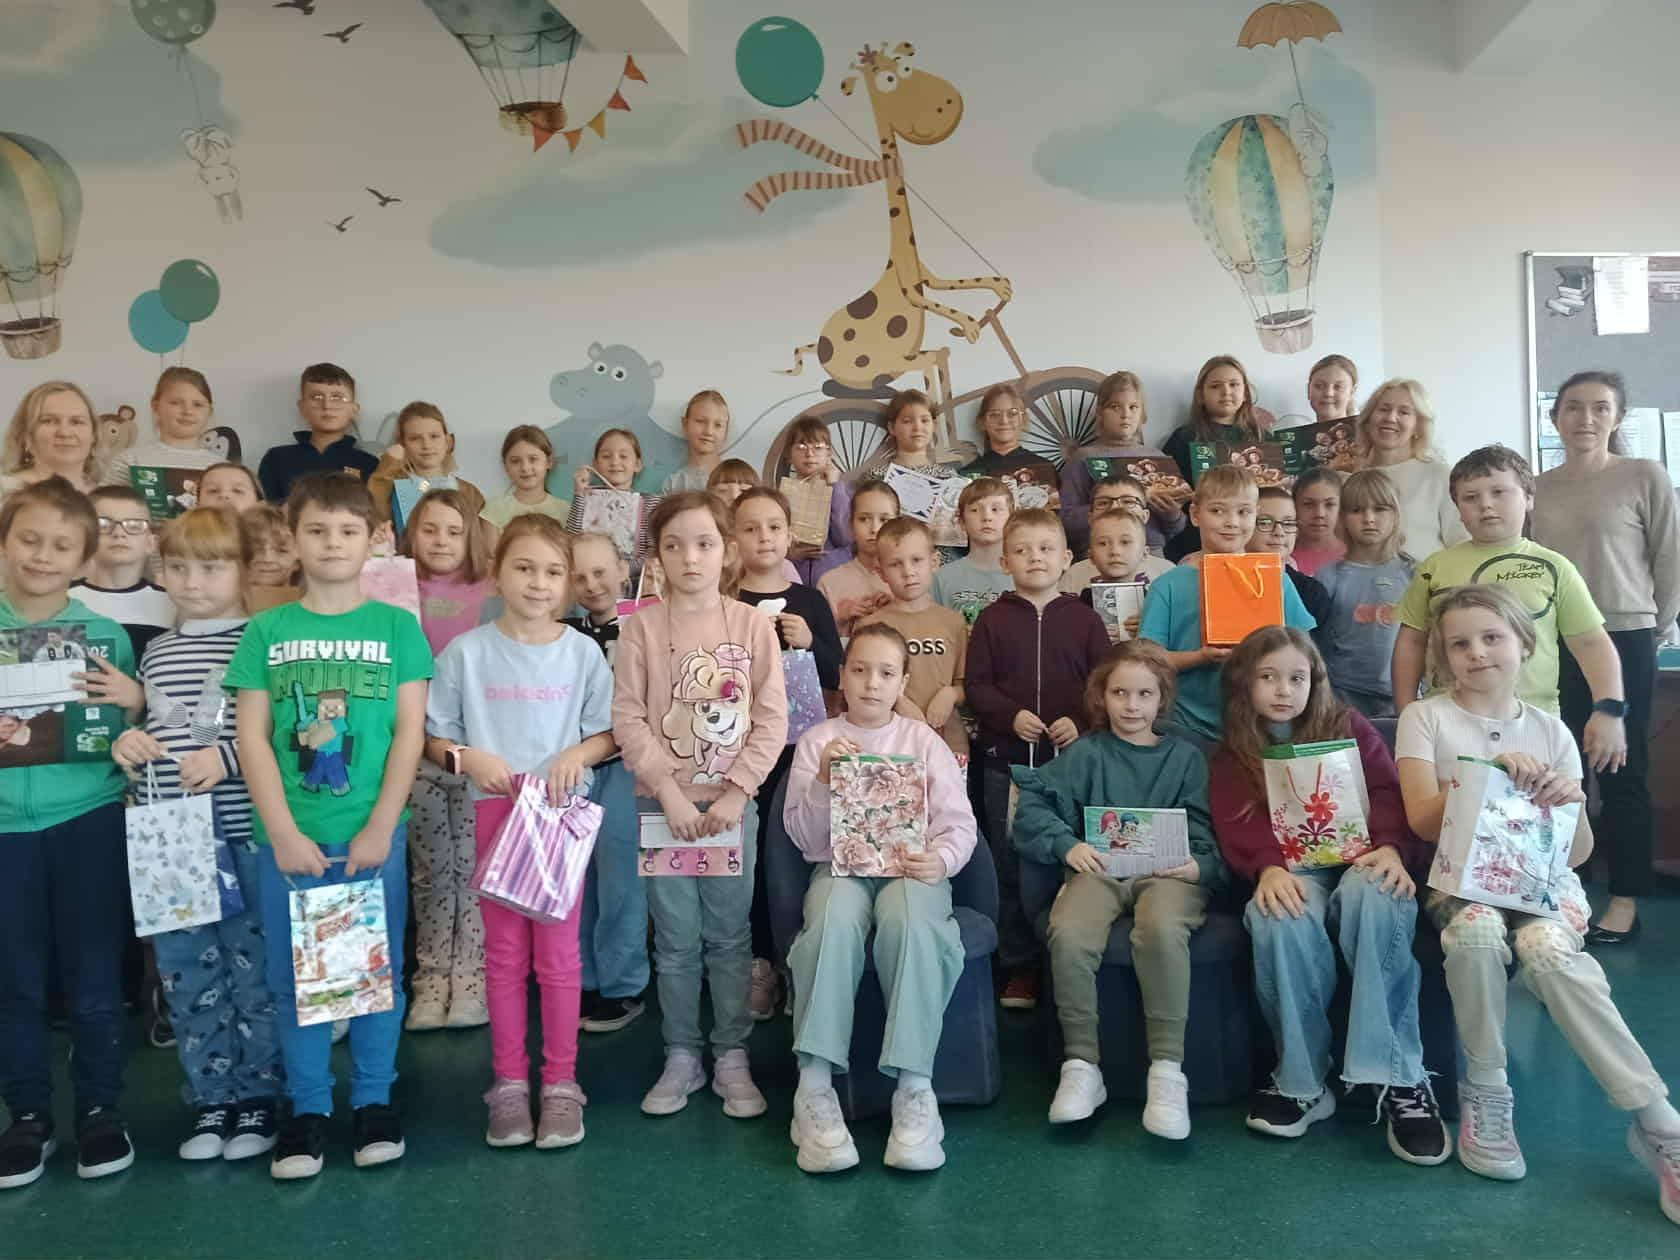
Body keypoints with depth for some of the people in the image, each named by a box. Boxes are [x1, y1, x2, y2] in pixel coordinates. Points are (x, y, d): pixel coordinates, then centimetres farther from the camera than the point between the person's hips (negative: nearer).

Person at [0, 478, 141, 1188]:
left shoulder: (105, 632, 0)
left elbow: (135, 727, 6)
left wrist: (131, 697, -15)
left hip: (89, 817, -1)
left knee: (94, 975, 7)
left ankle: (100, 1110, 21)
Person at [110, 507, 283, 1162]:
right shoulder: (155, 651, 12)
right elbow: (144, 727, 23)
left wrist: (229, 757, -22)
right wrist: (127, 743, 1)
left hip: (246, 835, -5)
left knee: (254, 967, 6)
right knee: (187, 975, 12)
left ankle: (259, 1095, 22)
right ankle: (212, 1099, 26)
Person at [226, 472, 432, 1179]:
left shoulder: (397, 626, 1)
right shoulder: (267, 630, 4)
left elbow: (410, 733, -2)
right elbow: (252, 737, 0)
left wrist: (380, 828, -9)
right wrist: (284, 833, -8)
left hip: (374, 835, -1)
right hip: (289, 838, 1)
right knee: (293, 977, 9)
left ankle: (375, 1101, 24)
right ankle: (307, 1109, 25)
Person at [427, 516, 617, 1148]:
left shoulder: (583, 653, 0)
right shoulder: (467, 652, -1)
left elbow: (609, 734, 4)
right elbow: (434, 739, 3)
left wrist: (578, 753, -16)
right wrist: (468, 758, -16)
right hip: (495, 810, 0)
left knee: (559, 951, 4)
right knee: (504, 953, 9)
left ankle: (561, 1083, 17)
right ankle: (510, 1082, 22)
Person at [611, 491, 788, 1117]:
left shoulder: (752, 624, 0)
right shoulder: (643, 625, -1)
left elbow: (772, 719, -3)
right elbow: (628, 718, -4)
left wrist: (736, 793, -10)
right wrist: (669, 790, -12)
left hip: (732, 802, 0)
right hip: (663, 802, 0)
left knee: (730, 936, 8)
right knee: (676, 940, 8)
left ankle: (731, 1057, 21)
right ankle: (681, 1057, 22)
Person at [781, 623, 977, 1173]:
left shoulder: (923, 741, 12)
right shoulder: (816, 741, 11)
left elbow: (959, 824, 5)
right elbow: (804, 838, 5)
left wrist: (941, 858, -17)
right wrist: (822, 780, -12)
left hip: (909, 867, 0)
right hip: (840, 865, 0)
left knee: (909, 921, -37)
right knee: (834, 921, -37)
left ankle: (914, 1086, -31)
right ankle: (814, 1086, -31)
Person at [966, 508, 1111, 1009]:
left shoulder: (1083, 619, 3)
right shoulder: (993, 619, 3)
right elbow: (976, 685, 0)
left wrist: (1080, 720, -14)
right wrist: (1012, 716, -14)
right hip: (1006, 760, 0)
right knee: (1010, 867, 7)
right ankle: (1020, 967, 19)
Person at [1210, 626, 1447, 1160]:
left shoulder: (1348, 727, 15)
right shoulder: (1231, 756, 15)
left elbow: (1386, 792, 3)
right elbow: (1238, 829, -1)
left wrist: (1391, 848, -19)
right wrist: (1269, 868, -23)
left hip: (1358, 858, 0)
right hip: (1290, 871, 0)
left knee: (1375, 895, -38)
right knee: (1280, 918, -37)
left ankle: (1400, 1078, -32)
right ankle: (1301, 1080, -23)